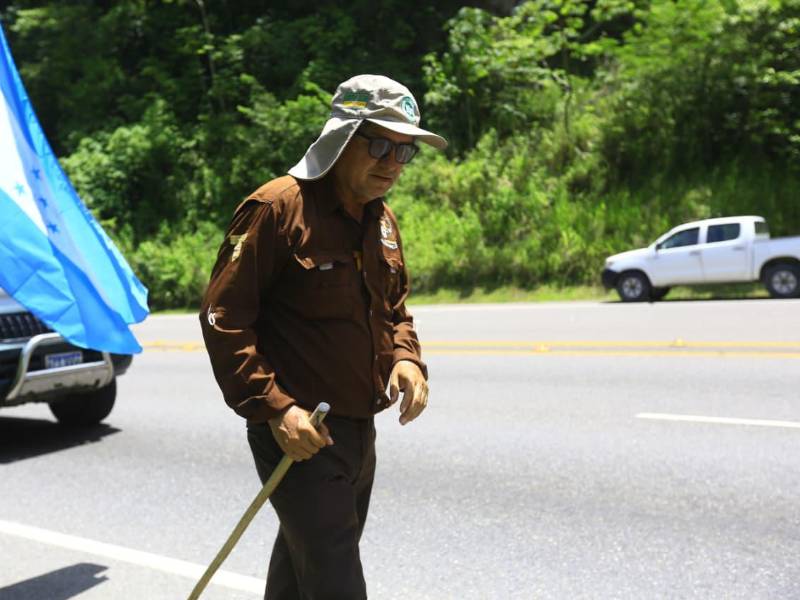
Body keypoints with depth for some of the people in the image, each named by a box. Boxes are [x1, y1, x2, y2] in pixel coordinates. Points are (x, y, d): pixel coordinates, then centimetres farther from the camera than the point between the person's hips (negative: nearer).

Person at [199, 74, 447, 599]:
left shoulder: (382, 220, 9)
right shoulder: (277, 208, -16)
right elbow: (223, 317, -17)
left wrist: (406, 358, -1)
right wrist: (273, 407, -23)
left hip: (360, 431, 8)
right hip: (299, 435, -8)